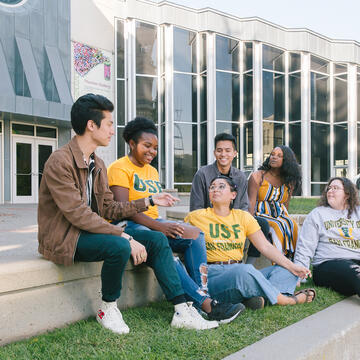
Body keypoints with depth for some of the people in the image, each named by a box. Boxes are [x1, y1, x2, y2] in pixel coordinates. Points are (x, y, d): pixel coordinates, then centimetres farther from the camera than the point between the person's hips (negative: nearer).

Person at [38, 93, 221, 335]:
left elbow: (108, 209, 9)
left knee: (156, 239, -6)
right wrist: (126, 237, -28)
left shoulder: (98, 164, 11)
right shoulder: (60, 161, -17)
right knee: (119, 246, -35)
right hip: (64, 238, -8)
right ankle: (108, 309, -7)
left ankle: (182, 311, -4)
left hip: (90, 231, 8)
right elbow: (78, 214, -25)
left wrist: (149, 201, 5)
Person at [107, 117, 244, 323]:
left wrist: (165, 225, -7)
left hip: (153, 223, 8)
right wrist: (157, 225, -24)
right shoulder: (119, 168, -3)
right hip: (127, 225, -7)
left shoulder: (152, 171, 22)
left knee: (196, 234, -16)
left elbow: (153, 206, 14)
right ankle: (205, 303, -32)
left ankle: (202, 295, -26)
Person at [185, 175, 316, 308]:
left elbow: (265, 247, 6)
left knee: (287, 270, -8)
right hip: (213, 275, -5)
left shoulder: (243, 217, 12)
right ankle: (285, 299, -14)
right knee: (245, 270, -35)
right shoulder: (196, 217, 4)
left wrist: (292, 266, -4)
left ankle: (258, 295, -32)